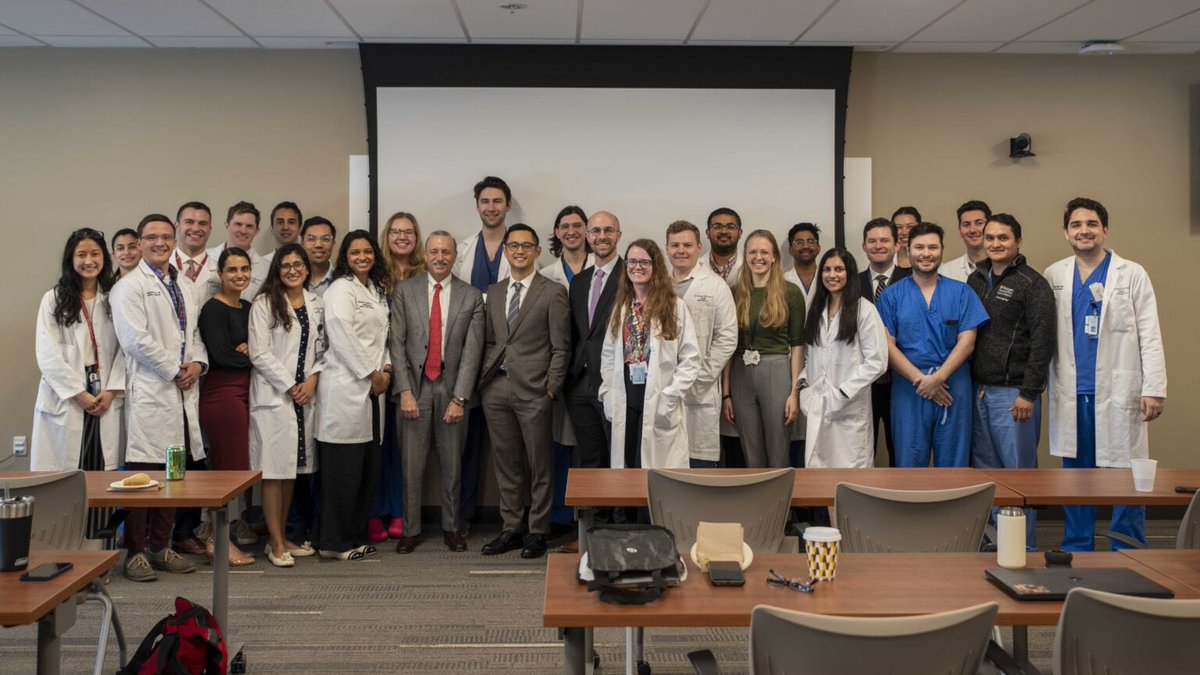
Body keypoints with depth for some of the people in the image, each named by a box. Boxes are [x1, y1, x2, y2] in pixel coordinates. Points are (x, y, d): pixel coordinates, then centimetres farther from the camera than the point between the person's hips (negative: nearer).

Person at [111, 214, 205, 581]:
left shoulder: (183, 287, 20)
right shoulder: (130, 286, -3)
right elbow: (136, 340, -13)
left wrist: (198, 363, 1)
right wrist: (175, 370, -11)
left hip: (183, 392, 7)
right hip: (149, 392, -7)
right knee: (143, 473, -4)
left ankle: (161, 547, 19)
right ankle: (136, 552, 4)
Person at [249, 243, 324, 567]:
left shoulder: (316, 304, 11)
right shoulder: (264, 303, -4)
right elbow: (260, 353, -9)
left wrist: (312, 380, -4)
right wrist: (290, 387, -10)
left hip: (306, 394, 5)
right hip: (273, 394, -5)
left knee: (292, 468, 11)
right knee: (274, 470, -3)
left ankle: (282, 537, 21)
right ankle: (276, 544, 4)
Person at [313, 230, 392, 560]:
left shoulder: (377, 291, 20)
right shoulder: (340, 289, -6)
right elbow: (343, 337, -15)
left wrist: (386, 369, 5)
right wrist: (371, 374, -11)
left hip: (372, 388, 8)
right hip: (346, 387, -8)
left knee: (368, 468, 10)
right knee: (343, 468, -4)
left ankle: (355, 535, 20)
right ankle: (334, 542, 4)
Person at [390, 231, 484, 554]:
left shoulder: (472, 296, 3)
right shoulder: (404, 291, 4)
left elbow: (472, 351, -2)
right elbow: (397, 343, 1)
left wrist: (459, 397, -9)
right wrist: (405, 390, -7)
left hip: (451, 386, 0)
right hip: (415, 385, 0)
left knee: (452, 464, 9)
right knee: (412, 464, 4)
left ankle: (451, 527, 23)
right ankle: (411, 529, 17)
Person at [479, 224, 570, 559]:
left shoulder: (553, 293, 0)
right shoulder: (494, 293, 15)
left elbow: (560, 347, -3)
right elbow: (489, 341, 17)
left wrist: (551, 389, -8)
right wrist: (485, 378, 5)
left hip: (533, 391, -4)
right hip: (497, 389, 5)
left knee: (540, 465, 3)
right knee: (507, 464, 11)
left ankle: (537, 532, 13)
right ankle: (512, 528, 21)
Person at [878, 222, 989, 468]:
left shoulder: (961, 293, 7)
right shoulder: (891, 295, 5)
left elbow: (966, 342, -1)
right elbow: (888, 345, -2)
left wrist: (938, 378, -13)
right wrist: (920, 380, -12)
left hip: (952, 388, 1)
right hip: (908, 390, 0)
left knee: (953, 462, 6)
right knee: (909, 464, 4)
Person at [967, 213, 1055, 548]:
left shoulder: (1033, 284, -4)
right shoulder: (975, 279, 13)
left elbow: (1042, 342, -10)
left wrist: (1029, 394, -15)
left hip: (1013, 394, -6)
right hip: (978, 391, 6)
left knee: (1018, 470, 1)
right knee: (984, 469, 9)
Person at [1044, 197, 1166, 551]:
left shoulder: (1132, 275, 2)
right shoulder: (1054, 276, 9)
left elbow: (1150, 337, -1)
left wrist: (1154, 389, -8)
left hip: (1118, 395, -2)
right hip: (1071, 396, 3)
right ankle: (1075, 554, 19)